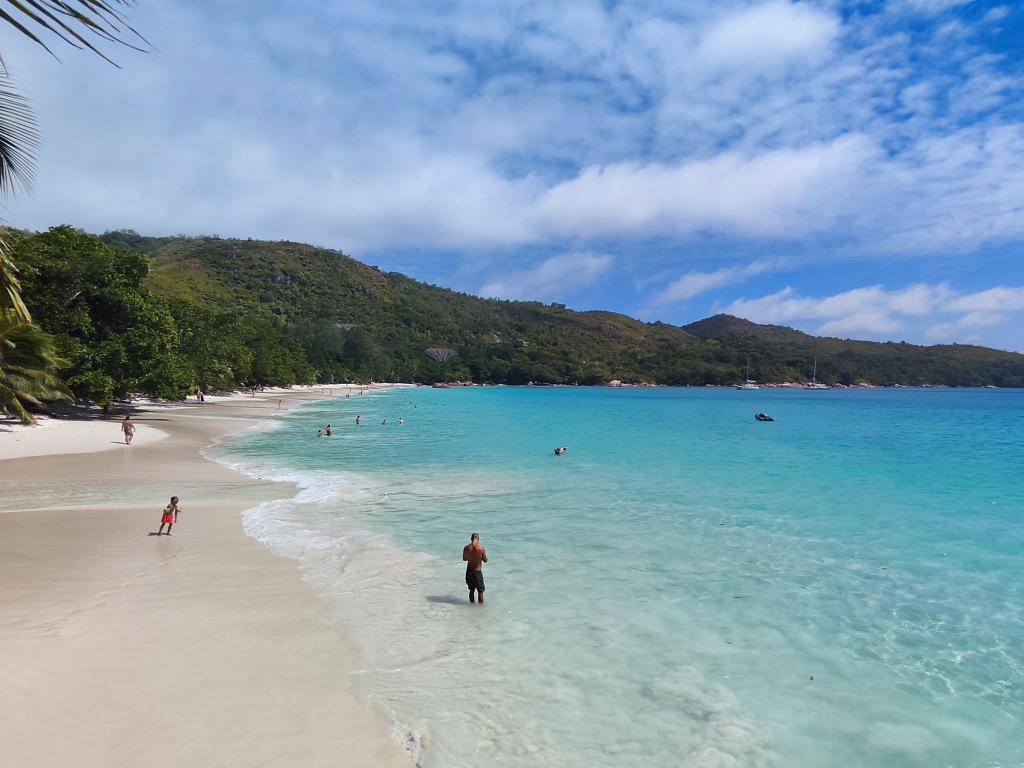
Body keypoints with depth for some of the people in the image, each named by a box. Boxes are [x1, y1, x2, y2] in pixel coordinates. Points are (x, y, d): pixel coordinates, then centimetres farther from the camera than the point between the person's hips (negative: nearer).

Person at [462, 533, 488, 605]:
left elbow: (464, 559, 9)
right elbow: (485, 560, -3)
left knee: (471, 590, 21)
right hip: (477, 572, -4)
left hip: (469, 572, 4)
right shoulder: (481, 549, -16)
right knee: (480, 591, 11)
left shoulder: (466, 548, -6)